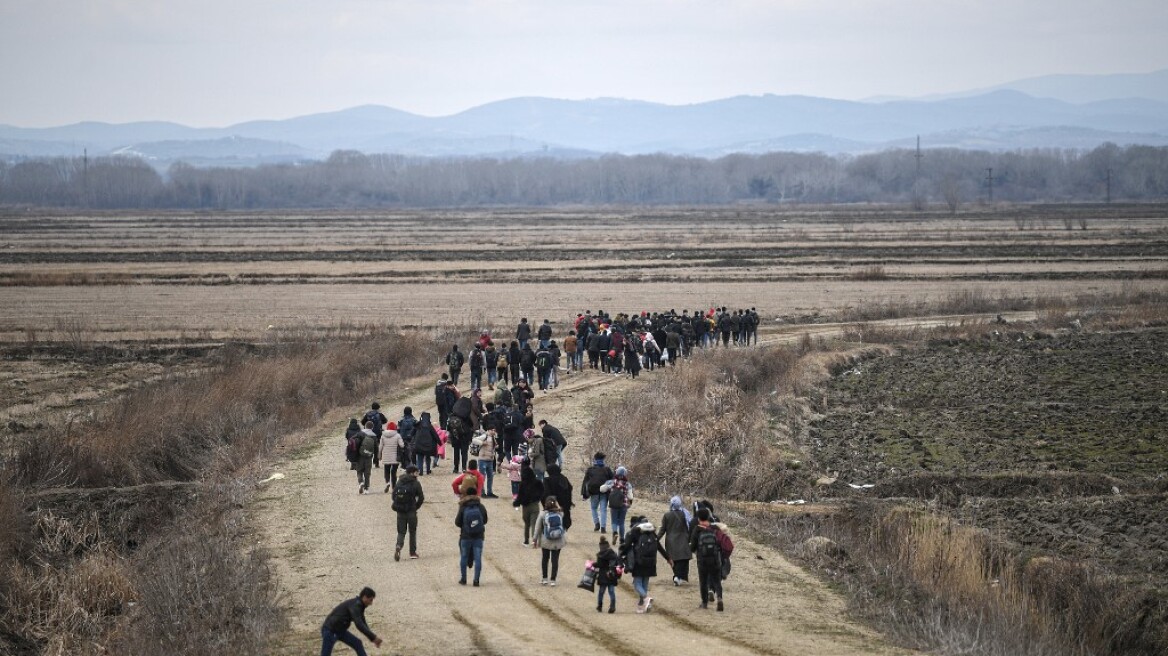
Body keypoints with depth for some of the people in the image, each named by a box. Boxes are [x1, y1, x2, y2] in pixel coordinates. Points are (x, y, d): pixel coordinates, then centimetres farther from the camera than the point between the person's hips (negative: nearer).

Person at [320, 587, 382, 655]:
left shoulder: (359, 605, 8)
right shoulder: (355, 605, -22)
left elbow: (363, 624, 17)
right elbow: (359, 625, -32)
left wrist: (372, 638, 7)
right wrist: (373, 637, -30)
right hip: (330, 631, -10)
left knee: (357, 643, 11)